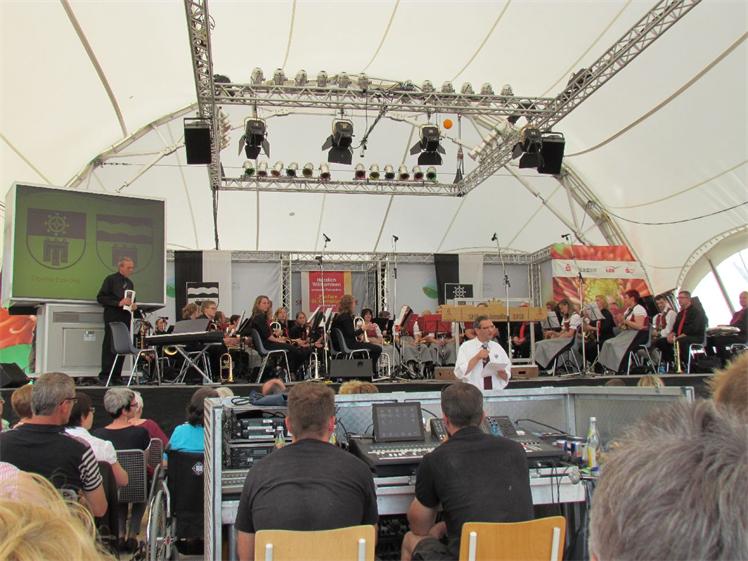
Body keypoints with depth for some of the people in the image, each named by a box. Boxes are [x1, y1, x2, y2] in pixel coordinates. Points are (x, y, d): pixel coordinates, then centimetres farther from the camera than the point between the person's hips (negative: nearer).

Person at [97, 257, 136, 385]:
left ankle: (116, 376, 9)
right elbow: (100, 298, -8)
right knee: (109, 346, -5)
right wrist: (119, 303, -17)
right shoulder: (111, 279, 0)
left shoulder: (129, 283, 20)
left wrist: (133, 305, 4)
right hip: (112, 317, -6)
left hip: (125, 318, 6)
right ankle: (104, 376, -1)